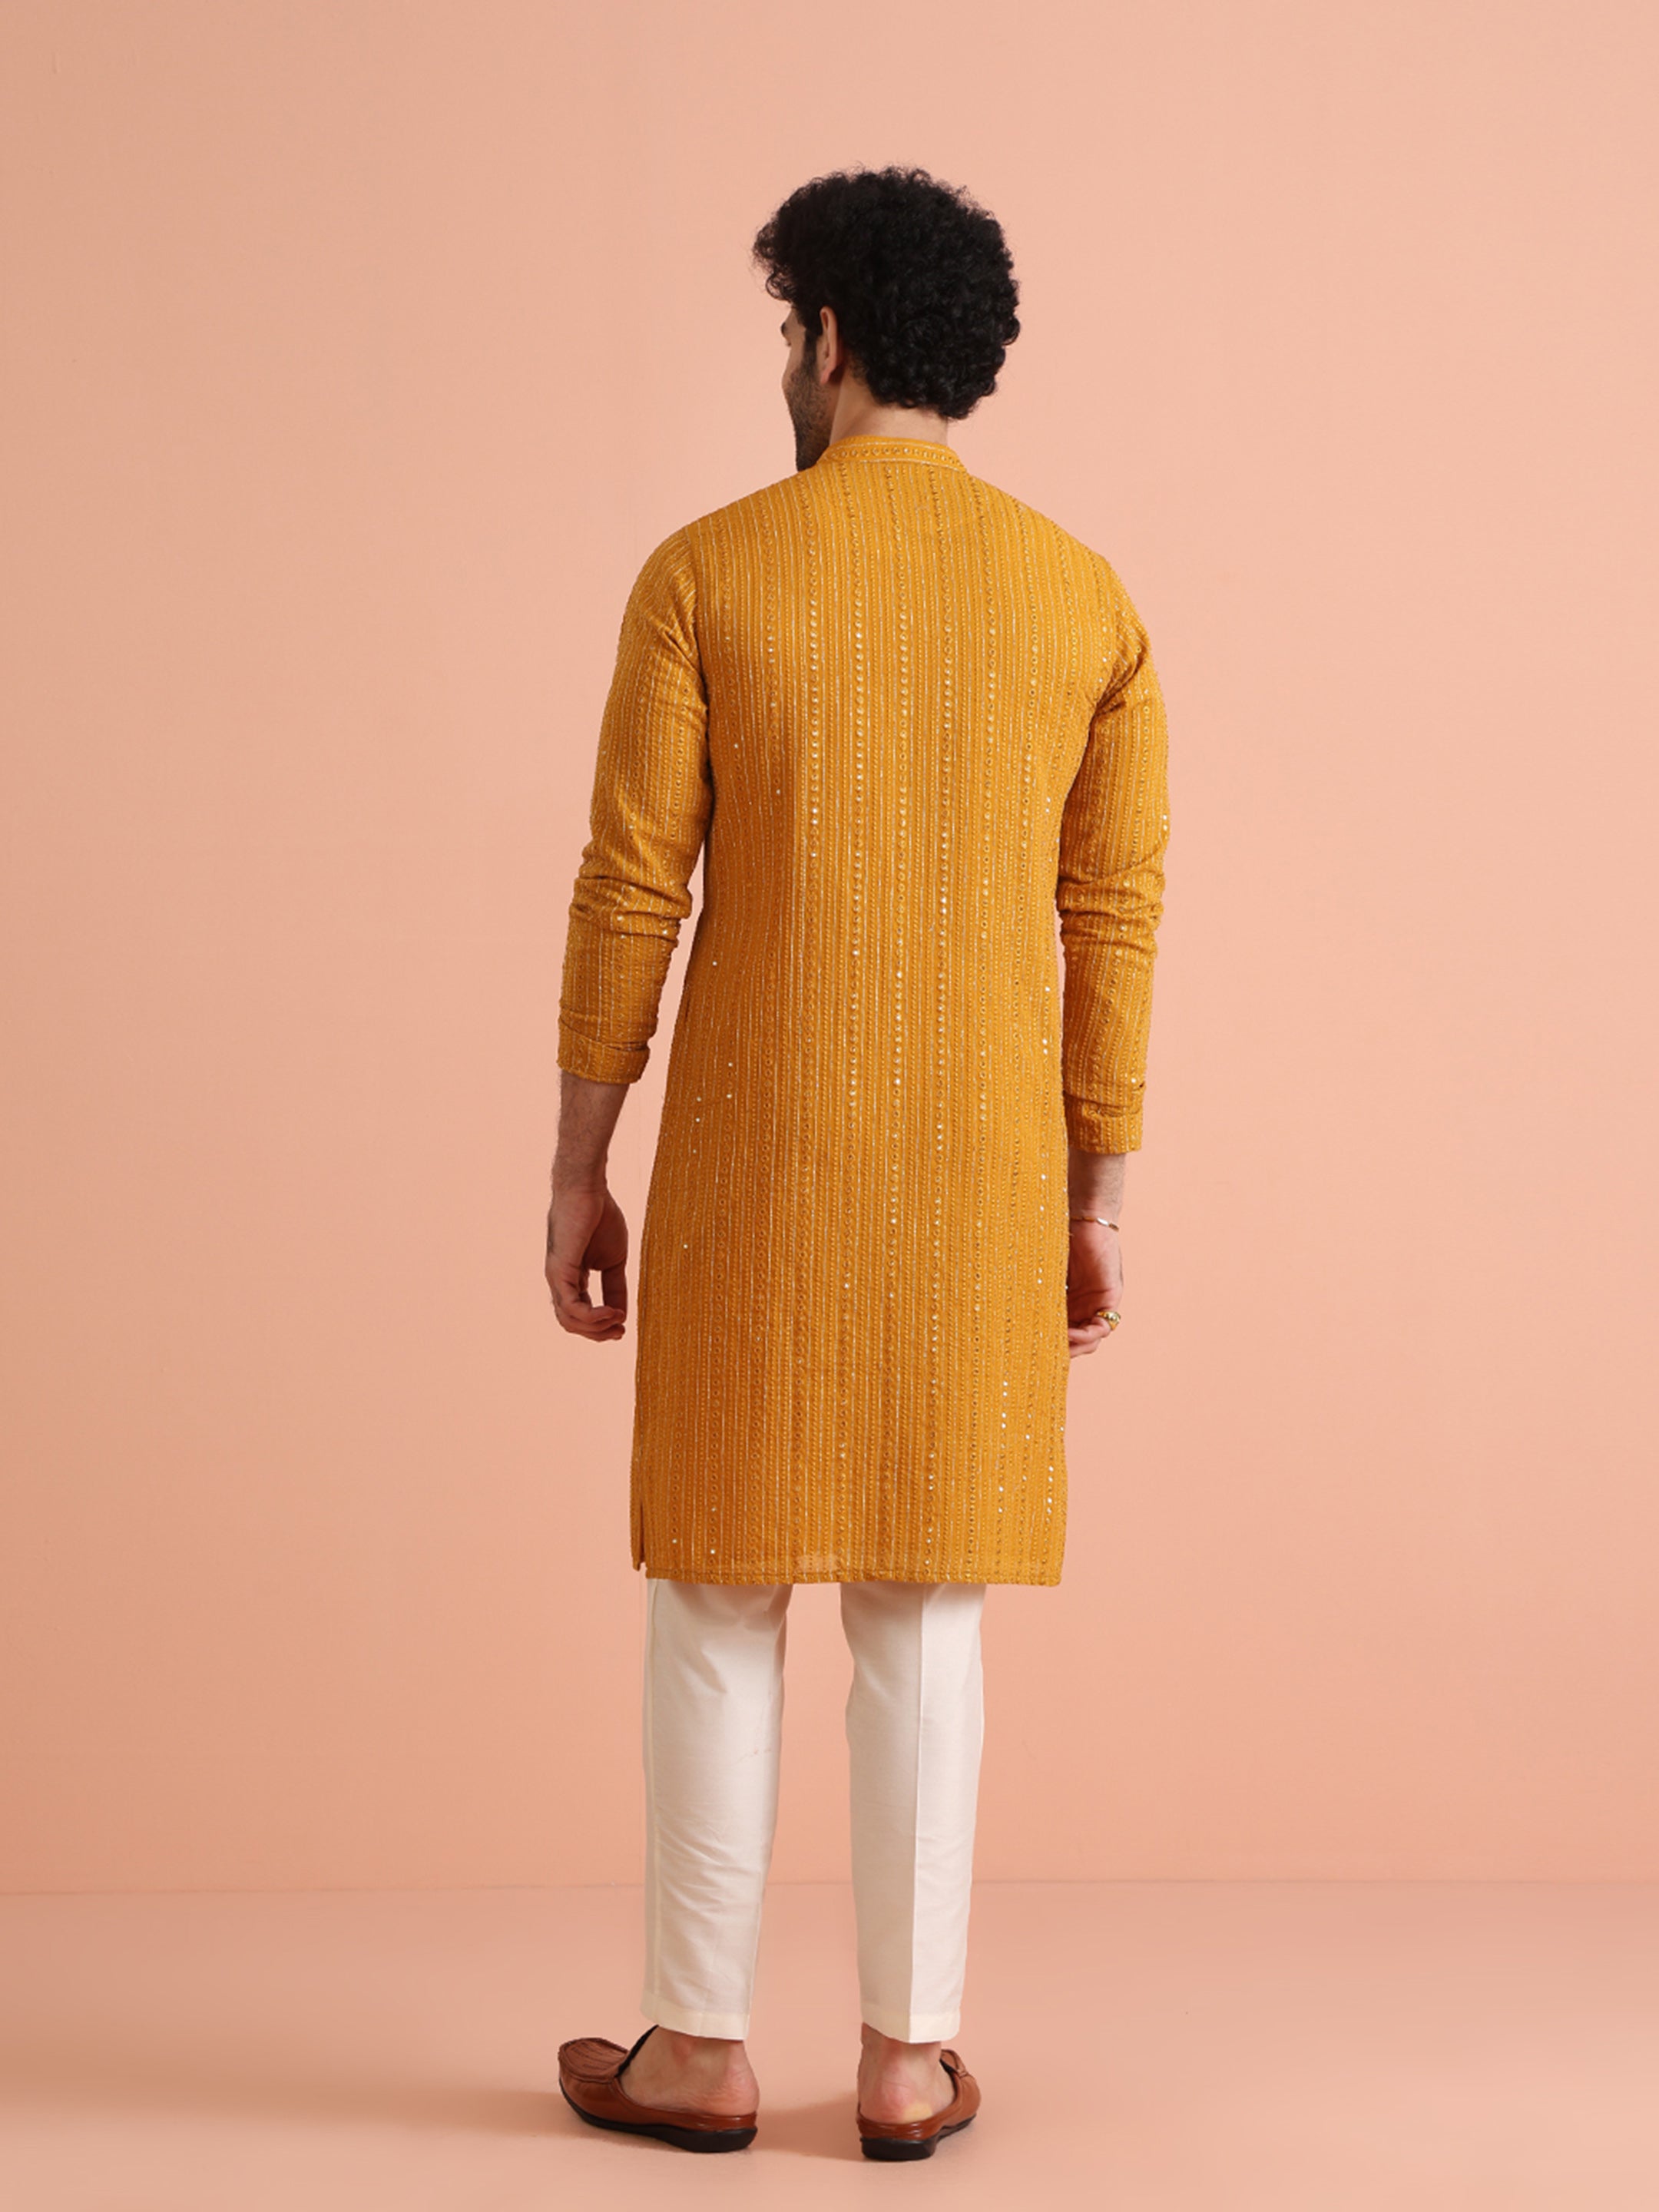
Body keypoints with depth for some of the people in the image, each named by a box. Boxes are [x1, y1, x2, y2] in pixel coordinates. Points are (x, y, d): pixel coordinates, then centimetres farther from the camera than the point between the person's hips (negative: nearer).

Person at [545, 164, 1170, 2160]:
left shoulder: (706, 571, -5)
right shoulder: (1089, 599, 3)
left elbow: (629, 896, -7)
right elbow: (1114, 926, 3)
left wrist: (574, 1175, 1)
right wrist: (1094, 1208, 11)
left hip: (752, 1162, -2)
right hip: (980, 1172, 3)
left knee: (715, 1588, 8)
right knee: (922, 1603, 9)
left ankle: (697, 2046, 14)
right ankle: (908, 2056, 12)